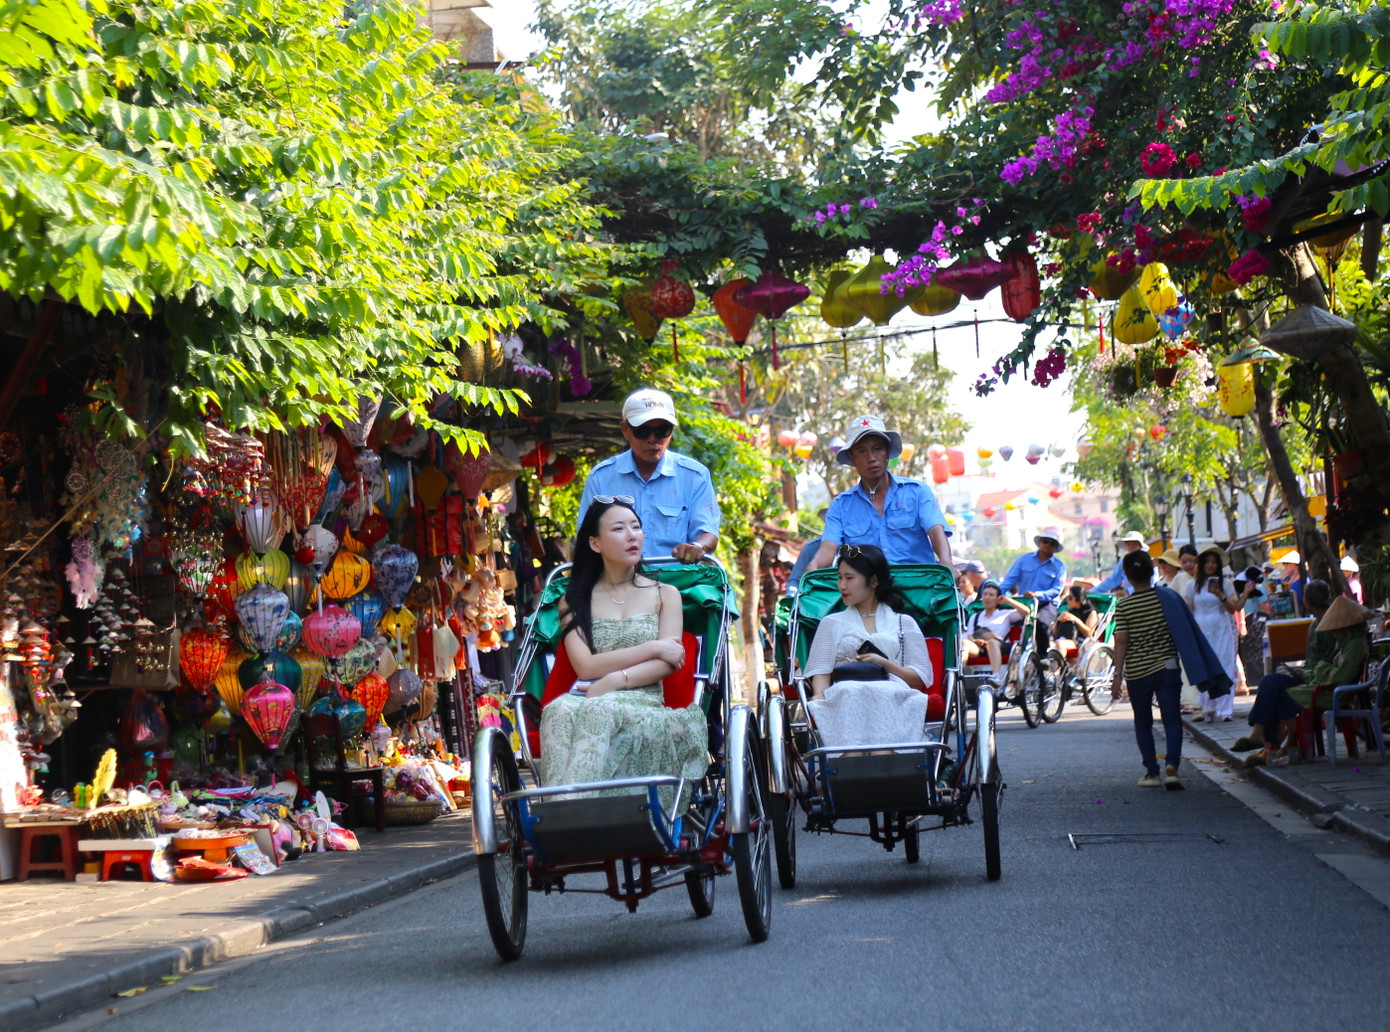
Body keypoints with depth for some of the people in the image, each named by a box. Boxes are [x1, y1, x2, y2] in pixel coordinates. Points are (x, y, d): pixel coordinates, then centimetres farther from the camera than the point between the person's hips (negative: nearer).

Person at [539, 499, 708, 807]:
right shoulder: (575, 601, 19)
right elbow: (585, 666, 2)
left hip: (644, 703, -1)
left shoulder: (665, 595, 20)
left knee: (599, 711, -37)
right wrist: (651, 648, -4)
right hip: (589, 699, 1)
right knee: (560, 711, -37)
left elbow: (667, 664, 3)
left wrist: (614, 680, -14)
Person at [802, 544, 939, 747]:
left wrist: (884, 662, -2)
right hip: (843, 698, 0)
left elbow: (921, 678, 13)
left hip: (893, 696, 0)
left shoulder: (904, 623, 22)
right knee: (849, 693, -36)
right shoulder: (831, 624, 25)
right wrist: (819, 696, -11)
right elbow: (820, 671, 11)